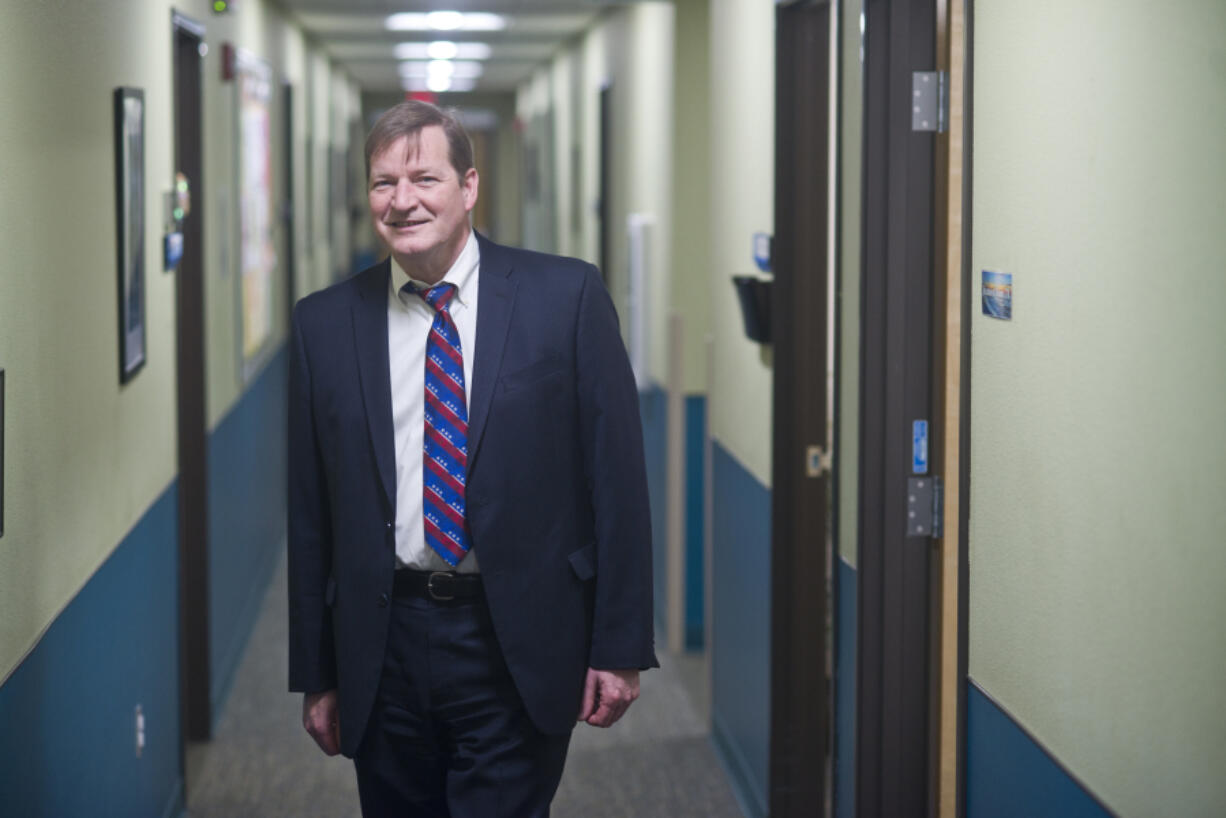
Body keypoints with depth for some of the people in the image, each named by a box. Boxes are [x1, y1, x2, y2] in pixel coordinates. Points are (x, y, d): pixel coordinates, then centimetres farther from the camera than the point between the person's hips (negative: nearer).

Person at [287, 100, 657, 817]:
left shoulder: (567, 295, -2)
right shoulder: (324, 323, 5)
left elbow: (617, 476, -3)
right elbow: (308, 510, 8)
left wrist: (620, 646, -6)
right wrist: (316, 674, 8)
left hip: (519, 648, -2)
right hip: (384, 645, 3)